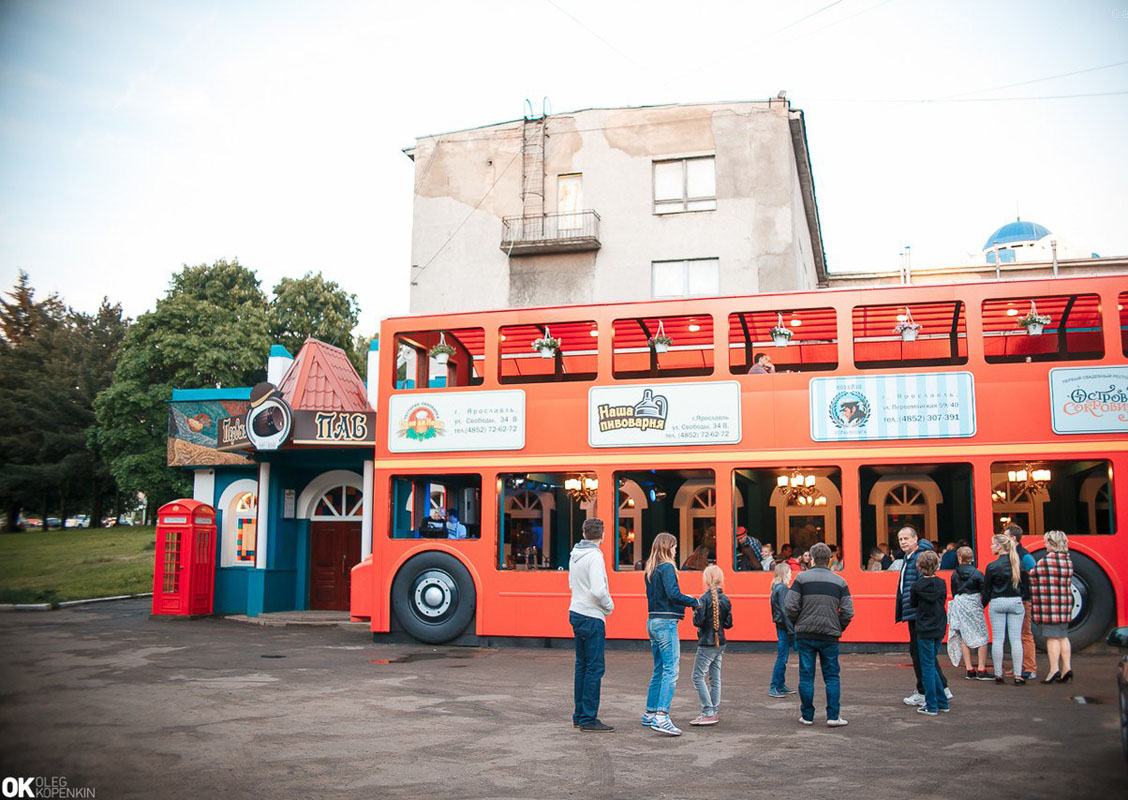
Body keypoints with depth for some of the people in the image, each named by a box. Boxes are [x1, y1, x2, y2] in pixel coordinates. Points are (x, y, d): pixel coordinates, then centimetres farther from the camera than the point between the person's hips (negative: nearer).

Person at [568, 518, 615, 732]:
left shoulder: (575, 555, 9)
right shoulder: (594, 556, -17)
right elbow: (598, 590, -25)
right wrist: (609, 606, -7)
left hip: (576, 613, 9)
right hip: (591, 617, -9)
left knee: (582, 665, 15)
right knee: (594, 668, -4)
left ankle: (579, 715, 21)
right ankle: (588, 720, -2)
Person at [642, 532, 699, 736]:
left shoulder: (650, 570, 15)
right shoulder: (667, 567, -11)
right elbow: (673, 593, -22)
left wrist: (683, 601, 16)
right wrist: (694, 601, -9)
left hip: (653, 621, 9)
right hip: (666, 622, -9)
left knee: (659, 670, 17)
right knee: (671, 671, -11)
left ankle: (650, 714, 23)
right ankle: (661, 717, -20)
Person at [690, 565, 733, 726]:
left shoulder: (705, 599, -16)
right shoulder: (726, 599, 3)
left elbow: (698, 622, -18)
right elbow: (729, 623, 6)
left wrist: (695, 609, -1)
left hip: (707, 644, -7)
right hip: (720, 643, 7)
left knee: (698, 677, -3)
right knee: (715, 678, 12)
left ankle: (708, 713, -9)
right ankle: (714, 712, 16)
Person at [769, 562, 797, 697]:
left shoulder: (776, 588, 14)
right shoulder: (782, 588, -15)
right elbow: (785, 610, -20)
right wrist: (791, 630, -20)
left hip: (780, 627, 9)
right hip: (784, 627, -9)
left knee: (782, 658, 15)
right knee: (782, 658, -4)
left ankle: (781, 685, 23)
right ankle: (774, 688, 0)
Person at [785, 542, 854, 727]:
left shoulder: (802, 578, -2)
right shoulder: (839, 581, 4)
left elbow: (790, 606, -8)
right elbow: (848, 611, -1)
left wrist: (798, 624, 8)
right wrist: (838, 628, 14)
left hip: (805, 635, -1)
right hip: (829, 636, 1)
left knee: (806, 676, 6)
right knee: (831, 676, 10)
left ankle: (807, 716, 12)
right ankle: (833, 716, 6)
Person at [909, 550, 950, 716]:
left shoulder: (917, 585, -12)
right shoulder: (941, 583, -2)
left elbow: (912, 603, 2)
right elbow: (943, 600, 10)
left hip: (924, 631, -5)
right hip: (939, 629, 5)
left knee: (927, 667, 2)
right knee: (931, 665, 17)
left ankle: (932, 706, 5)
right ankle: (942, 703, 19)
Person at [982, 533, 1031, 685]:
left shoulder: (992, 566, -8)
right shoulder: (1019, 564, 0)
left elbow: (986, 590, -2)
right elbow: (1026, 584, 4)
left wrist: (983, 605, 11)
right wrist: (1024, 599, 18)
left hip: (997, 603, -2)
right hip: (1016, 602, 2)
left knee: (997, 639, 4)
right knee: (1016, 639, 3)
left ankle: (998, 674, 7)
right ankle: (1018, 676, 2)